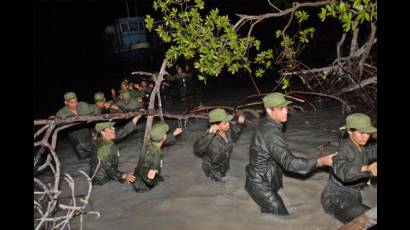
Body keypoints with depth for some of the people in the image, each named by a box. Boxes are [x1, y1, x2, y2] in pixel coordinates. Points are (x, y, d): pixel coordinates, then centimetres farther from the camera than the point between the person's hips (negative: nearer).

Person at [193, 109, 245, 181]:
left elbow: (234, 138, 5)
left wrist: (241, 124, -10)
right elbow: (197, 149, -49)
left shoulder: (228, 129, -18)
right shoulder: (210, 135, -34)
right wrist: (210, 134, -56)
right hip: (212, 169, -6)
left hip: (225, 166, 6)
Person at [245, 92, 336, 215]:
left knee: (269, 214, 24)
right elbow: (288, 162, -32)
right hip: (261, 185, -10)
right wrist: (321, 161, -29)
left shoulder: (265, 124, 1)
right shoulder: (270, 132, -28)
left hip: (261, 180, 10)